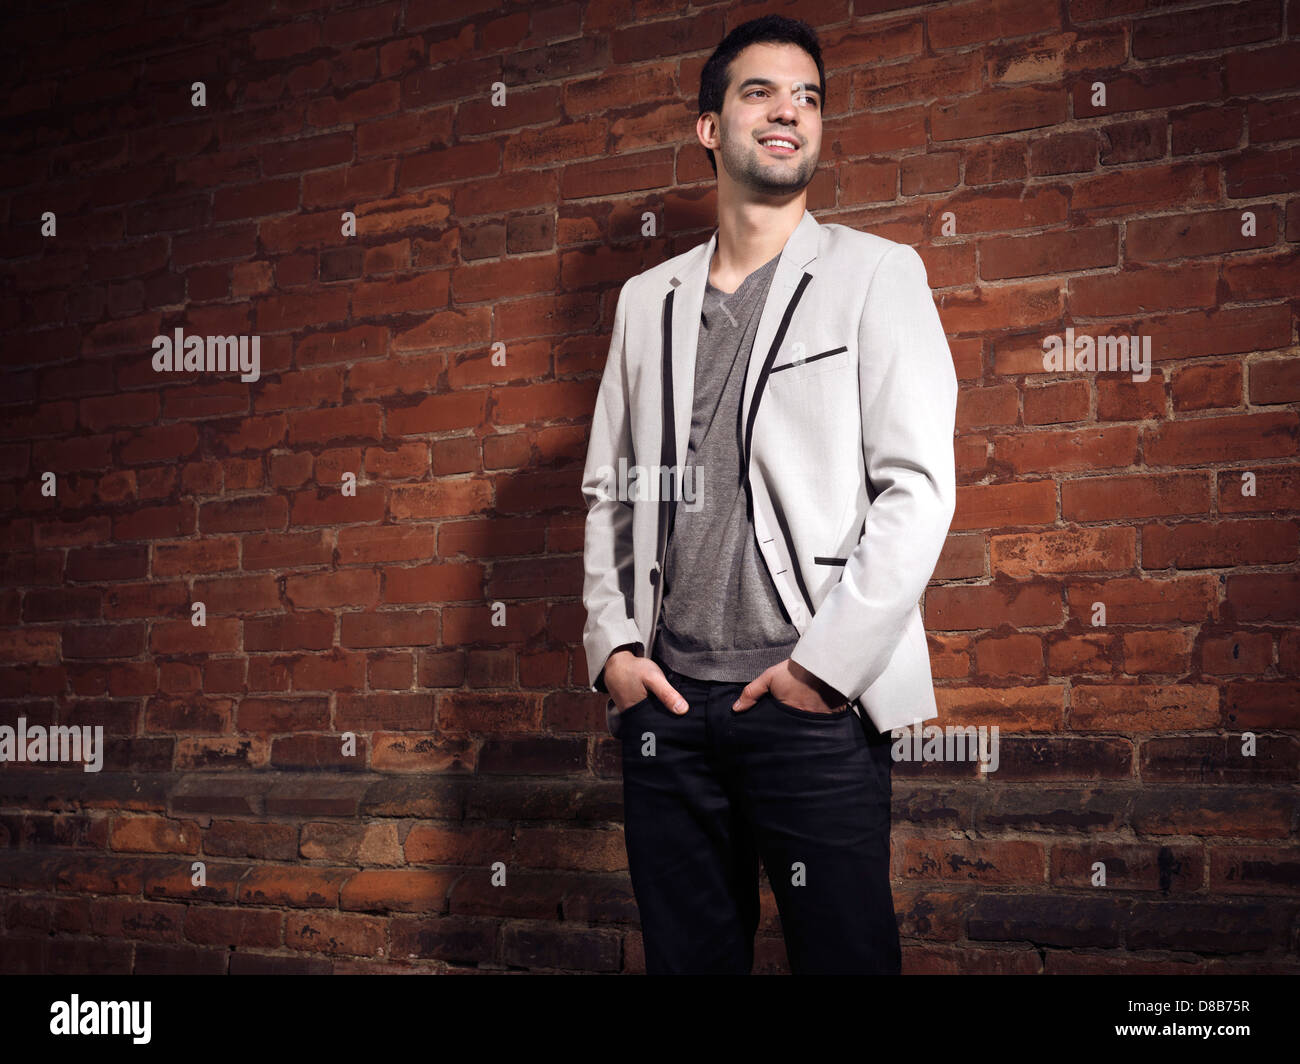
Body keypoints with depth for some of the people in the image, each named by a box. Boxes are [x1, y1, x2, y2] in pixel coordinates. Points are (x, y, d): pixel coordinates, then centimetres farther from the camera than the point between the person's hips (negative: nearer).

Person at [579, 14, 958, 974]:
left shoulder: (874, 274, 3)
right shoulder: (648, 300, 16)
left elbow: (919, 488, -6)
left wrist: (825, 663, -13)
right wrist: (611, 645, 4)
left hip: (811, 705, -4)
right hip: (667, 701, 4)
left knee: (843, 953, 0)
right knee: (685, 956, 11)